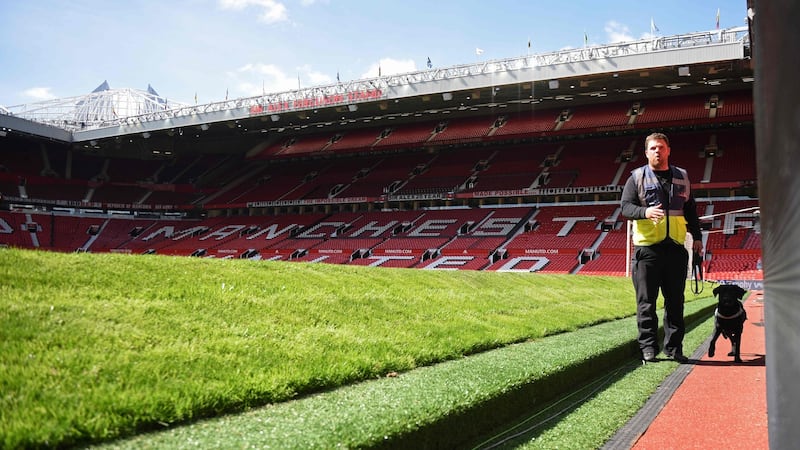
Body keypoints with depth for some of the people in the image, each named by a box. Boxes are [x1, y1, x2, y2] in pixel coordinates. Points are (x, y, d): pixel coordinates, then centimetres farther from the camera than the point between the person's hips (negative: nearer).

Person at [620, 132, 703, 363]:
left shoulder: (682, 177, 15)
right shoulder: (637, 177, 5)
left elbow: (690, 210, 20)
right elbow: (625, 206, -4)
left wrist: (697, 236, 14)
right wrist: (645, 212, -23)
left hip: (676, 248, 3)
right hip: (647, 248, -3)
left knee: (675, 300, 7)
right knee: (646, 301, -1)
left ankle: (673, 348, 14)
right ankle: (648, 347, 5)